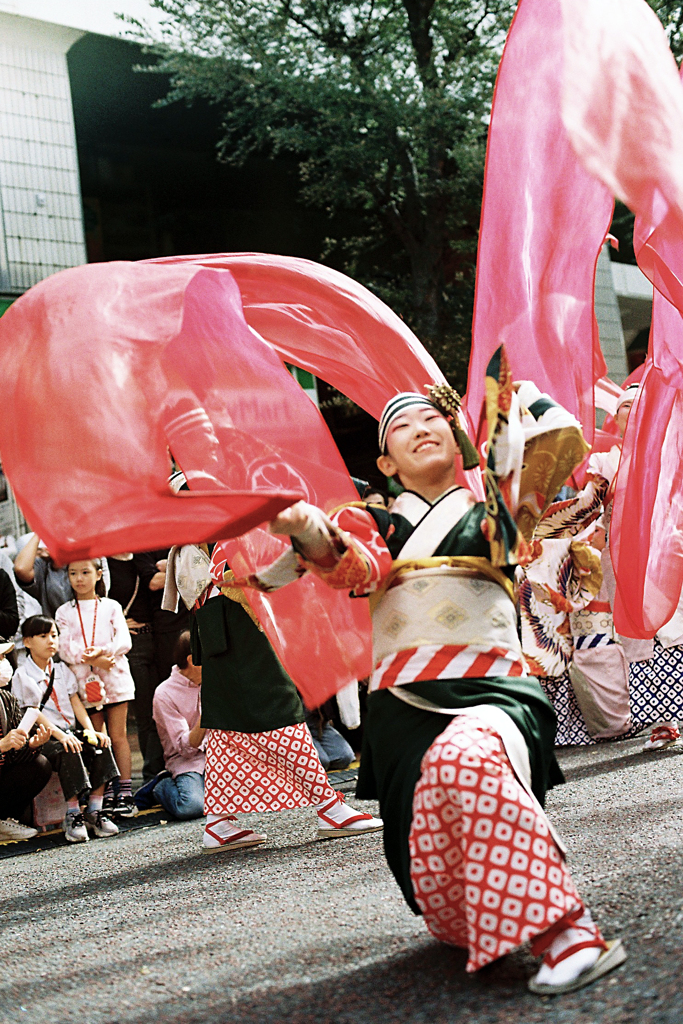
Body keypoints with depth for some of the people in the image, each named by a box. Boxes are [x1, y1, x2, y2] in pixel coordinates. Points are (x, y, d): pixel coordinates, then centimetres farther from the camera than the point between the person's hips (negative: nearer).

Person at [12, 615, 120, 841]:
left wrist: (91, 731, -5)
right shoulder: (23, 676, -2)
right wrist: (61, 736, -21)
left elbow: (76, 703, 11)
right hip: (43, 737, -5)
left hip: (71, 731, 5)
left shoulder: (61, 670, 16)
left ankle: (95, 810, -18)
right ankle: (73, 815, -27)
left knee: (101, 746, -22)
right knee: (69, 753, -35)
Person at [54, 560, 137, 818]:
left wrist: (104, 651, -21)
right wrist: (93, 659, -17)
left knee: (118, 736, 0)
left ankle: (125, 794, 1)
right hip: (85, 680, 1)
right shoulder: (65, 612, 8)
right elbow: (65, 648, -3)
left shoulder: (111, 606, 7)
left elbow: (124, 640, -2)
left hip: (115, 677, -1)